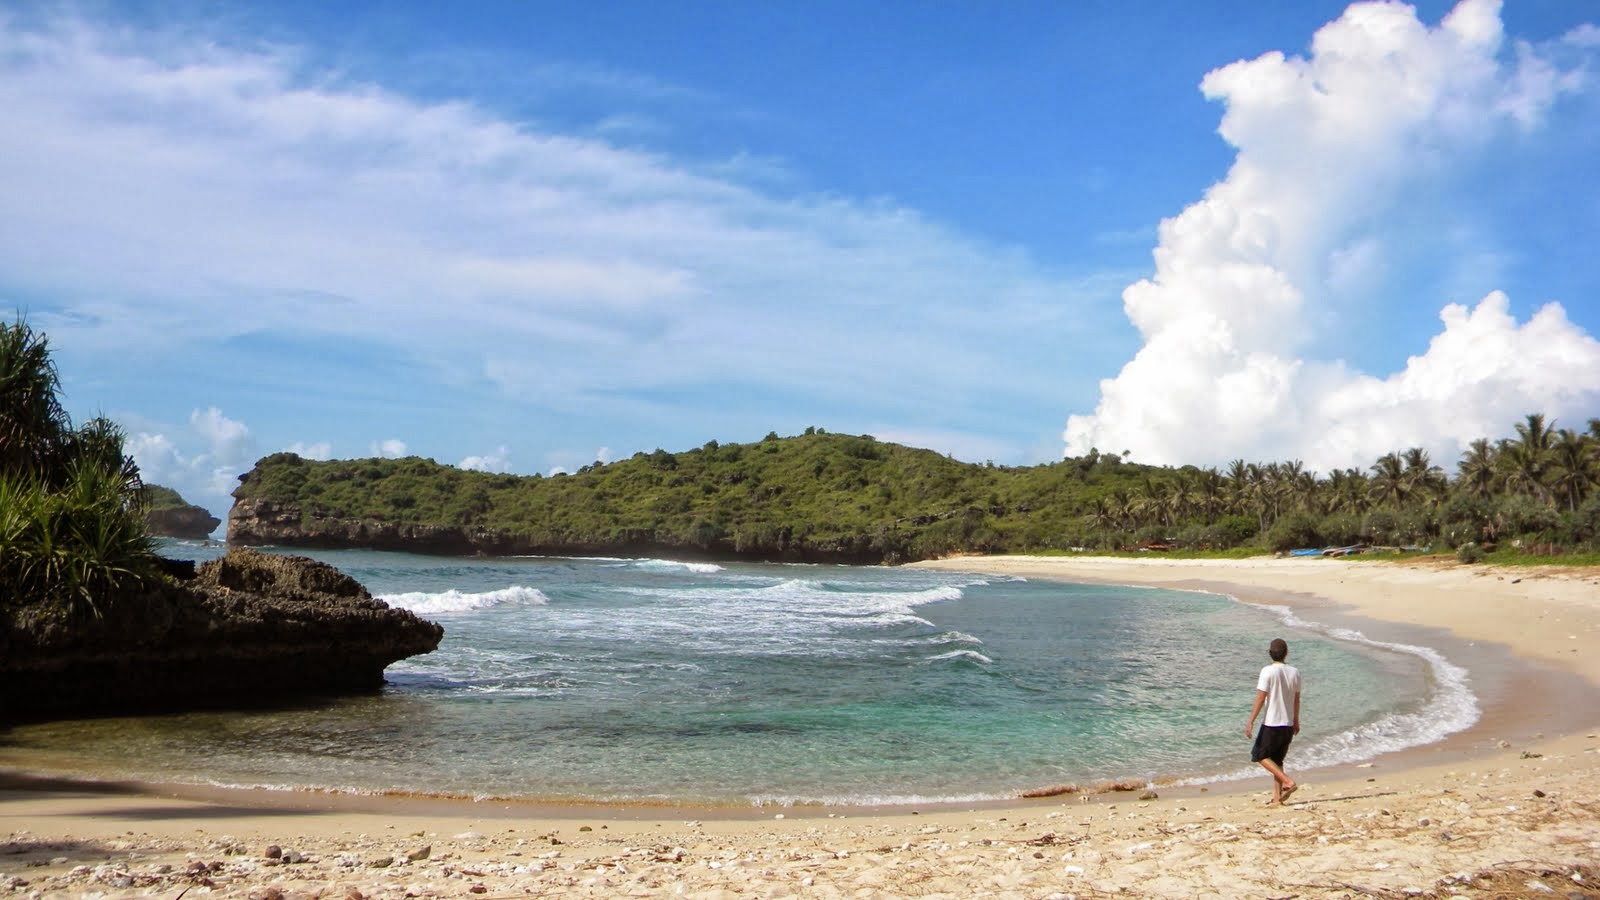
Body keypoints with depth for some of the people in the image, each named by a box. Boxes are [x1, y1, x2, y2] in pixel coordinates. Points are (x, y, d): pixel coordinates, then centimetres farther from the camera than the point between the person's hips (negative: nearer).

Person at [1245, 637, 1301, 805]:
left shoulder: (1268, 671, -13)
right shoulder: (1294, 672, 3)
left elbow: (1260, 698, -15)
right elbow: (1297, 699, 12)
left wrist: (1250, 722, -11)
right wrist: (1296, 721, 24)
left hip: (1272, 723, -6)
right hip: (1288, 724, 6)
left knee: (1260, 755, 7)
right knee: (1277, 759, 15)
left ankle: (1288, 782, -8)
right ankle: (1277, 798, 11)